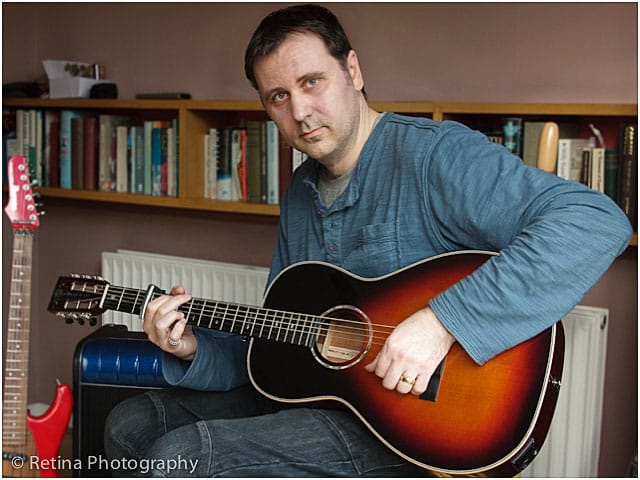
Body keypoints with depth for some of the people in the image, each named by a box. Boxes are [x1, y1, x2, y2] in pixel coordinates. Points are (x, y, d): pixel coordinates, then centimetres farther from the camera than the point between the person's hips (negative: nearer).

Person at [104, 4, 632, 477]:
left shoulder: (430, 154, -17)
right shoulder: (301, 195, 11)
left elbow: (596, 222, -30)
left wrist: (442, 322, -34)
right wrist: (194, 352, -2)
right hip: (313, 392, 8)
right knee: (131, 425, 10)